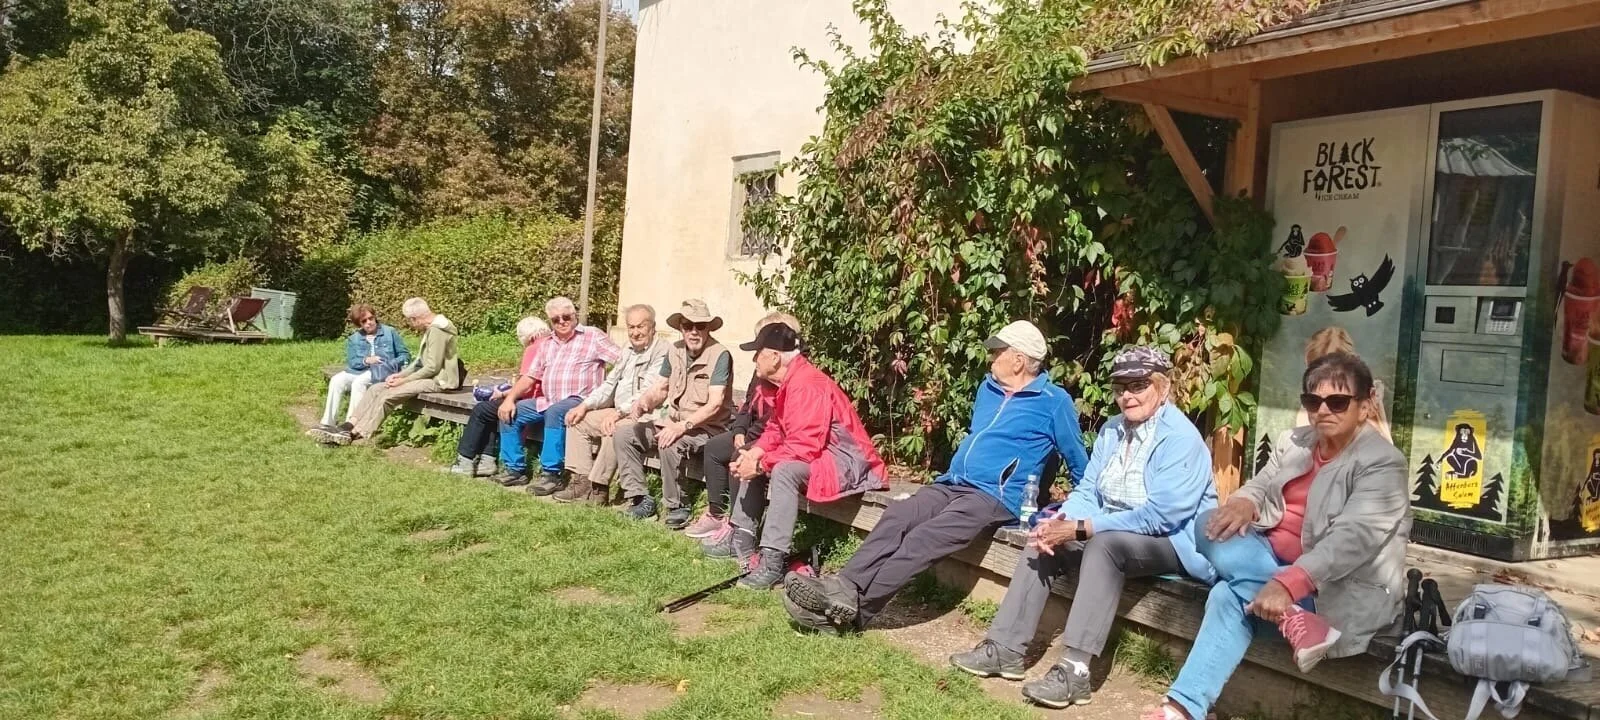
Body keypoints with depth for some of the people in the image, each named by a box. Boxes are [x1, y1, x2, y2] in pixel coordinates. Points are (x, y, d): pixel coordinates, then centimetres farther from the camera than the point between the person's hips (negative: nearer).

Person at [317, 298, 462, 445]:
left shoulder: (437, 330, -17)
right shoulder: (430, 329, 15)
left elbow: (432, 368, -20)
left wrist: (403, 380, -14)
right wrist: (399, 375, 4)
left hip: (438, 380, -10)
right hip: (427, 375, 10)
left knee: (388, 395, -20)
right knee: (376, 389, 0)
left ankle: (355, 434, -13)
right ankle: (349, 426, -7)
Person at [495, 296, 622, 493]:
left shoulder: (592, 335, 0)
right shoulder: (547, 344, 19)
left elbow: (624, 359, -9)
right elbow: (530, 376, 18)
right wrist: (510, 398, 2)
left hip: (578, 401, -7)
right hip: (547, 402, 7)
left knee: (555, 412, -36)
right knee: (510, 412, -3)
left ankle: (551, 474, -32)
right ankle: (515, 469, 3)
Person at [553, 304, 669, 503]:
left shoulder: (662, 352, -12)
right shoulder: (628, 351, 18)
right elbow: (609, 384, 20)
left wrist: (619, 412, -27)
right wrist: (585, 405, 6)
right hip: (619, 413, 10)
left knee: (613, 430, -34)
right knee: (578, 421, 3)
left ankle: (598, 487, -22)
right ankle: (581, 482, -4)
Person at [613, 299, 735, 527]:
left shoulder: (720, 355, -16)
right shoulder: (675, 351, 6)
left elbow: (715, 404, -23)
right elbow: (660, 388, 14)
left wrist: (683, 426, -32)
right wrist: (644, 403, -9)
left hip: (706, 427, -8)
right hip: (671, 421, 8)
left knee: (670, 446, -34)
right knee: (624, 438, -4)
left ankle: (676, 507, -15)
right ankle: (640, 498, 0)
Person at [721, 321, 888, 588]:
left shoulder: (808, 386, -23)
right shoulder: (788, 381, 9)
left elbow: (805, 446, -29)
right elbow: (776, 429, 12)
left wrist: (760, 464, -23)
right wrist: (753, 455, -6)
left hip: (843, 460, -11)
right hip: (817, 455, 11)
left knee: (784, 471, -36)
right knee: (750, 462, 15)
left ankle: (772, 561, -36)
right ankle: (743, 535, 10)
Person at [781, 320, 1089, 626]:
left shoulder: (1054, 401, -1)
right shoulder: (988, 388, 19)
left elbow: (1079, 462, 8)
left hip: (997, 496, -7)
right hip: (952, 484, 7)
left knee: (926, 537, -30)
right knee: (896, 517, -22)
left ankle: (855, 605, -38)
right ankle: (844, 587, -36)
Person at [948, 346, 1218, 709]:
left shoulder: (1180, 438, -19)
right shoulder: (1112, 430, 6)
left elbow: (1158, 516, -27)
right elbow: (1088, 491, 5)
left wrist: (1080, 529, -28)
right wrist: (1061, 521, -19)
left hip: (1172, 541, -8)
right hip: (1114, 532, 8)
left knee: (1105, 543, -35)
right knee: (1045, 541, -9)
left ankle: (1075, 670, -38)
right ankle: (1006, 648, -10)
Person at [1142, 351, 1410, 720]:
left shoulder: (1382, 463, -14)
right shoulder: (1295, 442, 10)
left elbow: (1353, 538, -27)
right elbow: (1260, 485, 9)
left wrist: (1288, 584, -40)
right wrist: (1244, 504, -20)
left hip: (1338, 584, -7)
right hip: (1270, 559, 7)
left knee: (1230, 595, -28)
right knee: (1211, 529, -22)